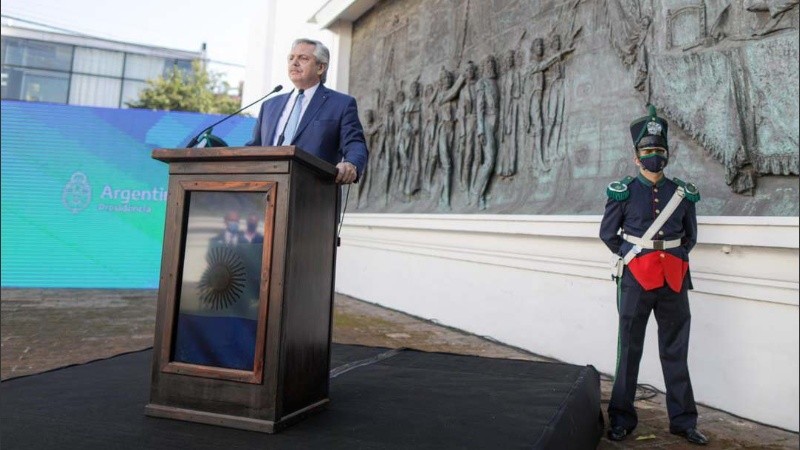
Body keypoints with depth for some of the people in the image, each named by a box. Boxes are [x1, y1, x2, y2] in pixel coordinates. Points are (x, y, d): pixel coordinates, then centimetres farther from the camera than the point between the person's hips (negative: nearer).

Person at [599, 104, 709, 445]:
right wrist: (633, 257, 4)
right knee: (629, 351, 7)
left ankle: (683, 421, 27)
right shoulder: (623, 192, -3)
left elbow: (690, 237, 16)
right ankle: (622, 419, 20)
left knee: (676, 353, 12)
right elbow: (607, 234, 5)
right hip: (635, 279, -2)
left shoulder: (683, 193, 5)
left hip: (674, 280, 3)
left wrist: (670, 258, 6)